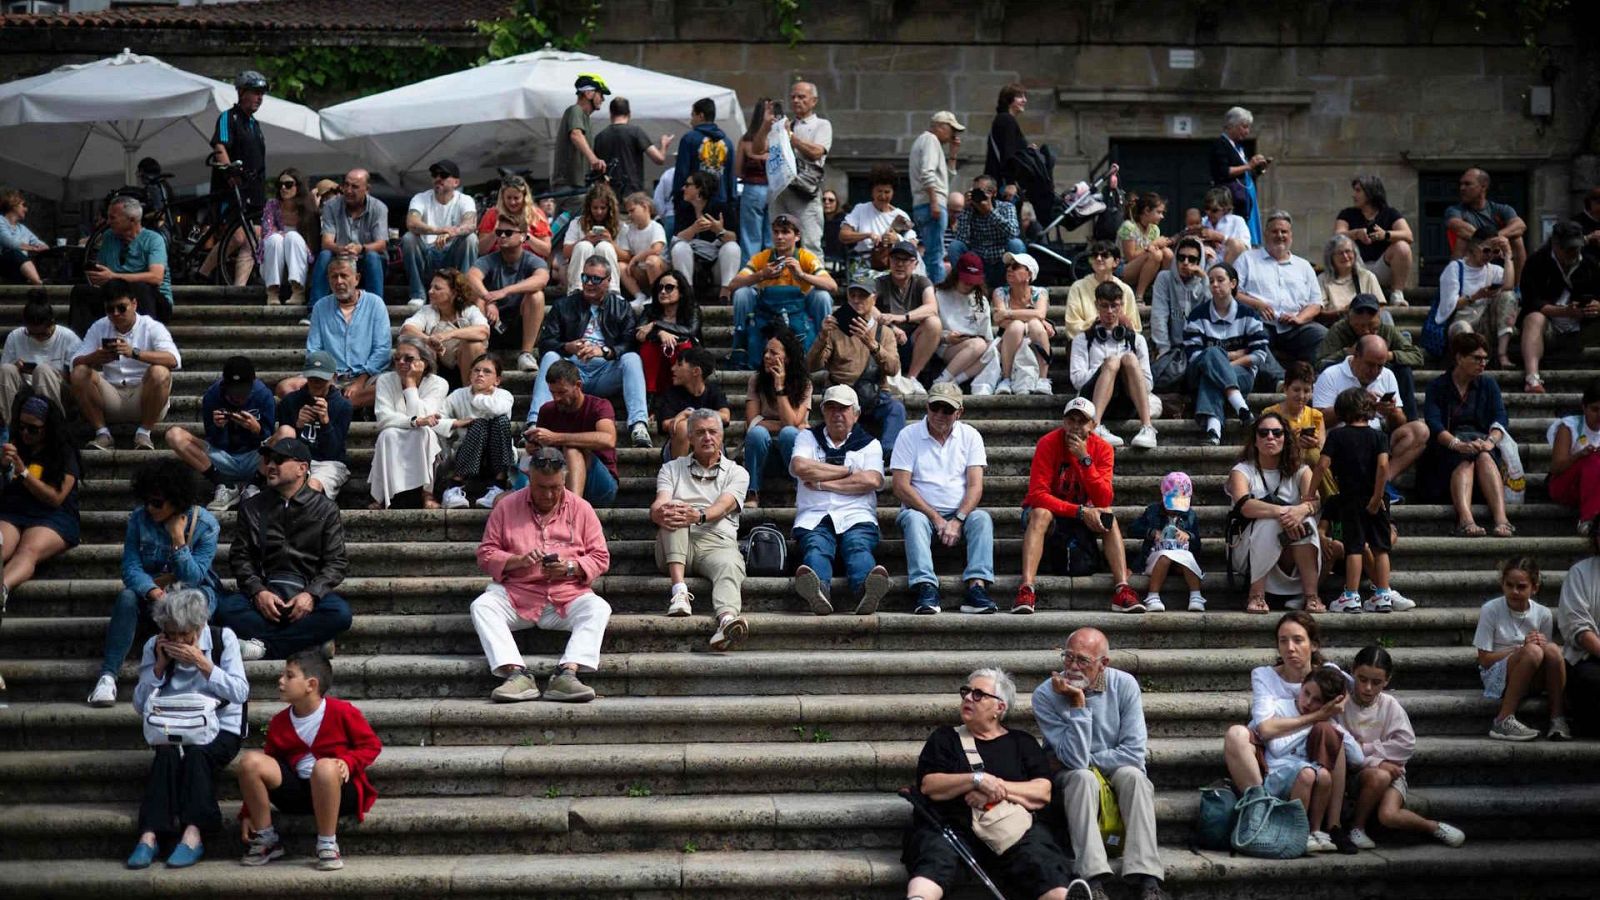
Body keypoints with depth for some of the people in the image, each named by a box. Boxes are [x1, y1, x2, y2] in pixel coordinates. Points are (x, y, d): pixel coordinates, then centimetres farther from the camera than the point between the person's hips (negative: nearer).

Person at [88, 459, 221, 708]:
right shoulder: (139, 519, -7)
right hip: (149, 587, 2)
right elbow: (131, 567, -12)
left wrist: (178, 538, -26)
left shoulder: (205, 524, -13)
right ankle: (108, 675, -37)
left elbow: (193, 577, -17)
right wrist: (152, 591, -32)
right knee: (127, 597, -32)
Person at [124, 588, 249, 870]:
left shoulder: (223, 638, -2)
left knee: (196, 753, -34)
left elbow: (240, 692, -11)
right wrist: (160, 665, -10)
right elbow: (140, 706, 2)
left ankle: (192, 833, -42)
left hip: (220, 728, -2)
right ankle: (149, 835, -41)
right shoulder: (154, 647, 3)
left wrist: (203, 663, -19)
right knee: (167, 753, -32)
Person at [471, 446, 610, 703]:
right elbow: (485, 555, 6)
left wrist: (571, 568, -12)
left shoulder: (580, 508, 9)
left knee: (599, 608, -30)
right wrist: (518, 561, -13)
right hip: (515, 593, 0)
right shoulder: (507, 506, 8)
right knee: (482, 606, -29)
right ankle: (517, 674, -42)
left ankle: (567, 673, -44)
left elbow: (600, 558, 7)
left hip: (567, 594, 0)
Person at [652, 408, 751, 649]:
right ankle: (679, 591, -40)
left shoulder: (736, 472, 18)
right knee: (674, 512, -29)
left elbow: (724, 505, -4)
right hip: (676, 545, 1)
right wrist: (659, 513, -26)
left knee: (730, 566, -35)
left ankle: (727, 620, -69)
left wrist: (699, 517, -29)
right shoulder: (672, 468, 22)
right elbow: (659, 503, 2)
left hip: (717, 541, -1)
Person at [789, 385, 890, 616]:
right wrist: (848, 471, 6)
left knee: (858, 547, -33)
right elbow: (799, 467, 2)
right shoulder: (808, 438, 25)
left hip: (856, 516, 0)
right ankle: (817, 590, -67)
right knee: (816, 547, -34)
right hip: (814, 517, 0)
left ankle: (867, 590, -66)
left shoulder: (869, 444, 22)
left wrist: (822, 483, 1)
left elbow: (872, 480, 1)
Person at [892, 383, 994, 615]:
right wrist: (936, 518, -14)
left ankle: (977, 587, -42)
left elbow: (975, 485, -2)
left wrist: (958, 520, -19)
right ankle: (926, 589, -49)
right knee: (914, 519, -34)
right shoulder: (909, 436, 2)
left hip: (959, 513, 2)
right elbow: (900, 485, -6)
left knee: (982, 518, -28)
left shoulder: (970, 436, 7)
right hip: (921, 511, -1)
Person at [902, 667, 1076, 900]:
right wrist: (978, 780, -7)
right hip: (953, 826, -2)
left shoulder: (1022, 743, 23)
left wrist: (997, 788, -5)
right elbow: (928, 786, 5)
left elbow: (1042, 793, 9)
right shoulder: (945, 738, 22)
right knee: (934, 861, -37)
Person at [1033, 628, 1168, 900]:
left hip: (1117, 773, 1)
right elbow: (1075, 760, -22)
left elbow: (1133, 753, -14)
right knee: (1082, 777, -33)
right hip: (1071, 779, -1)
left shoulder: (1124, 685, -10)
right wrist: (1078, 704, -26)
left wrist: (1089, 761, -13)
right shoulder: (1045, 696, -14)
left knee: (1132, 775, -30)